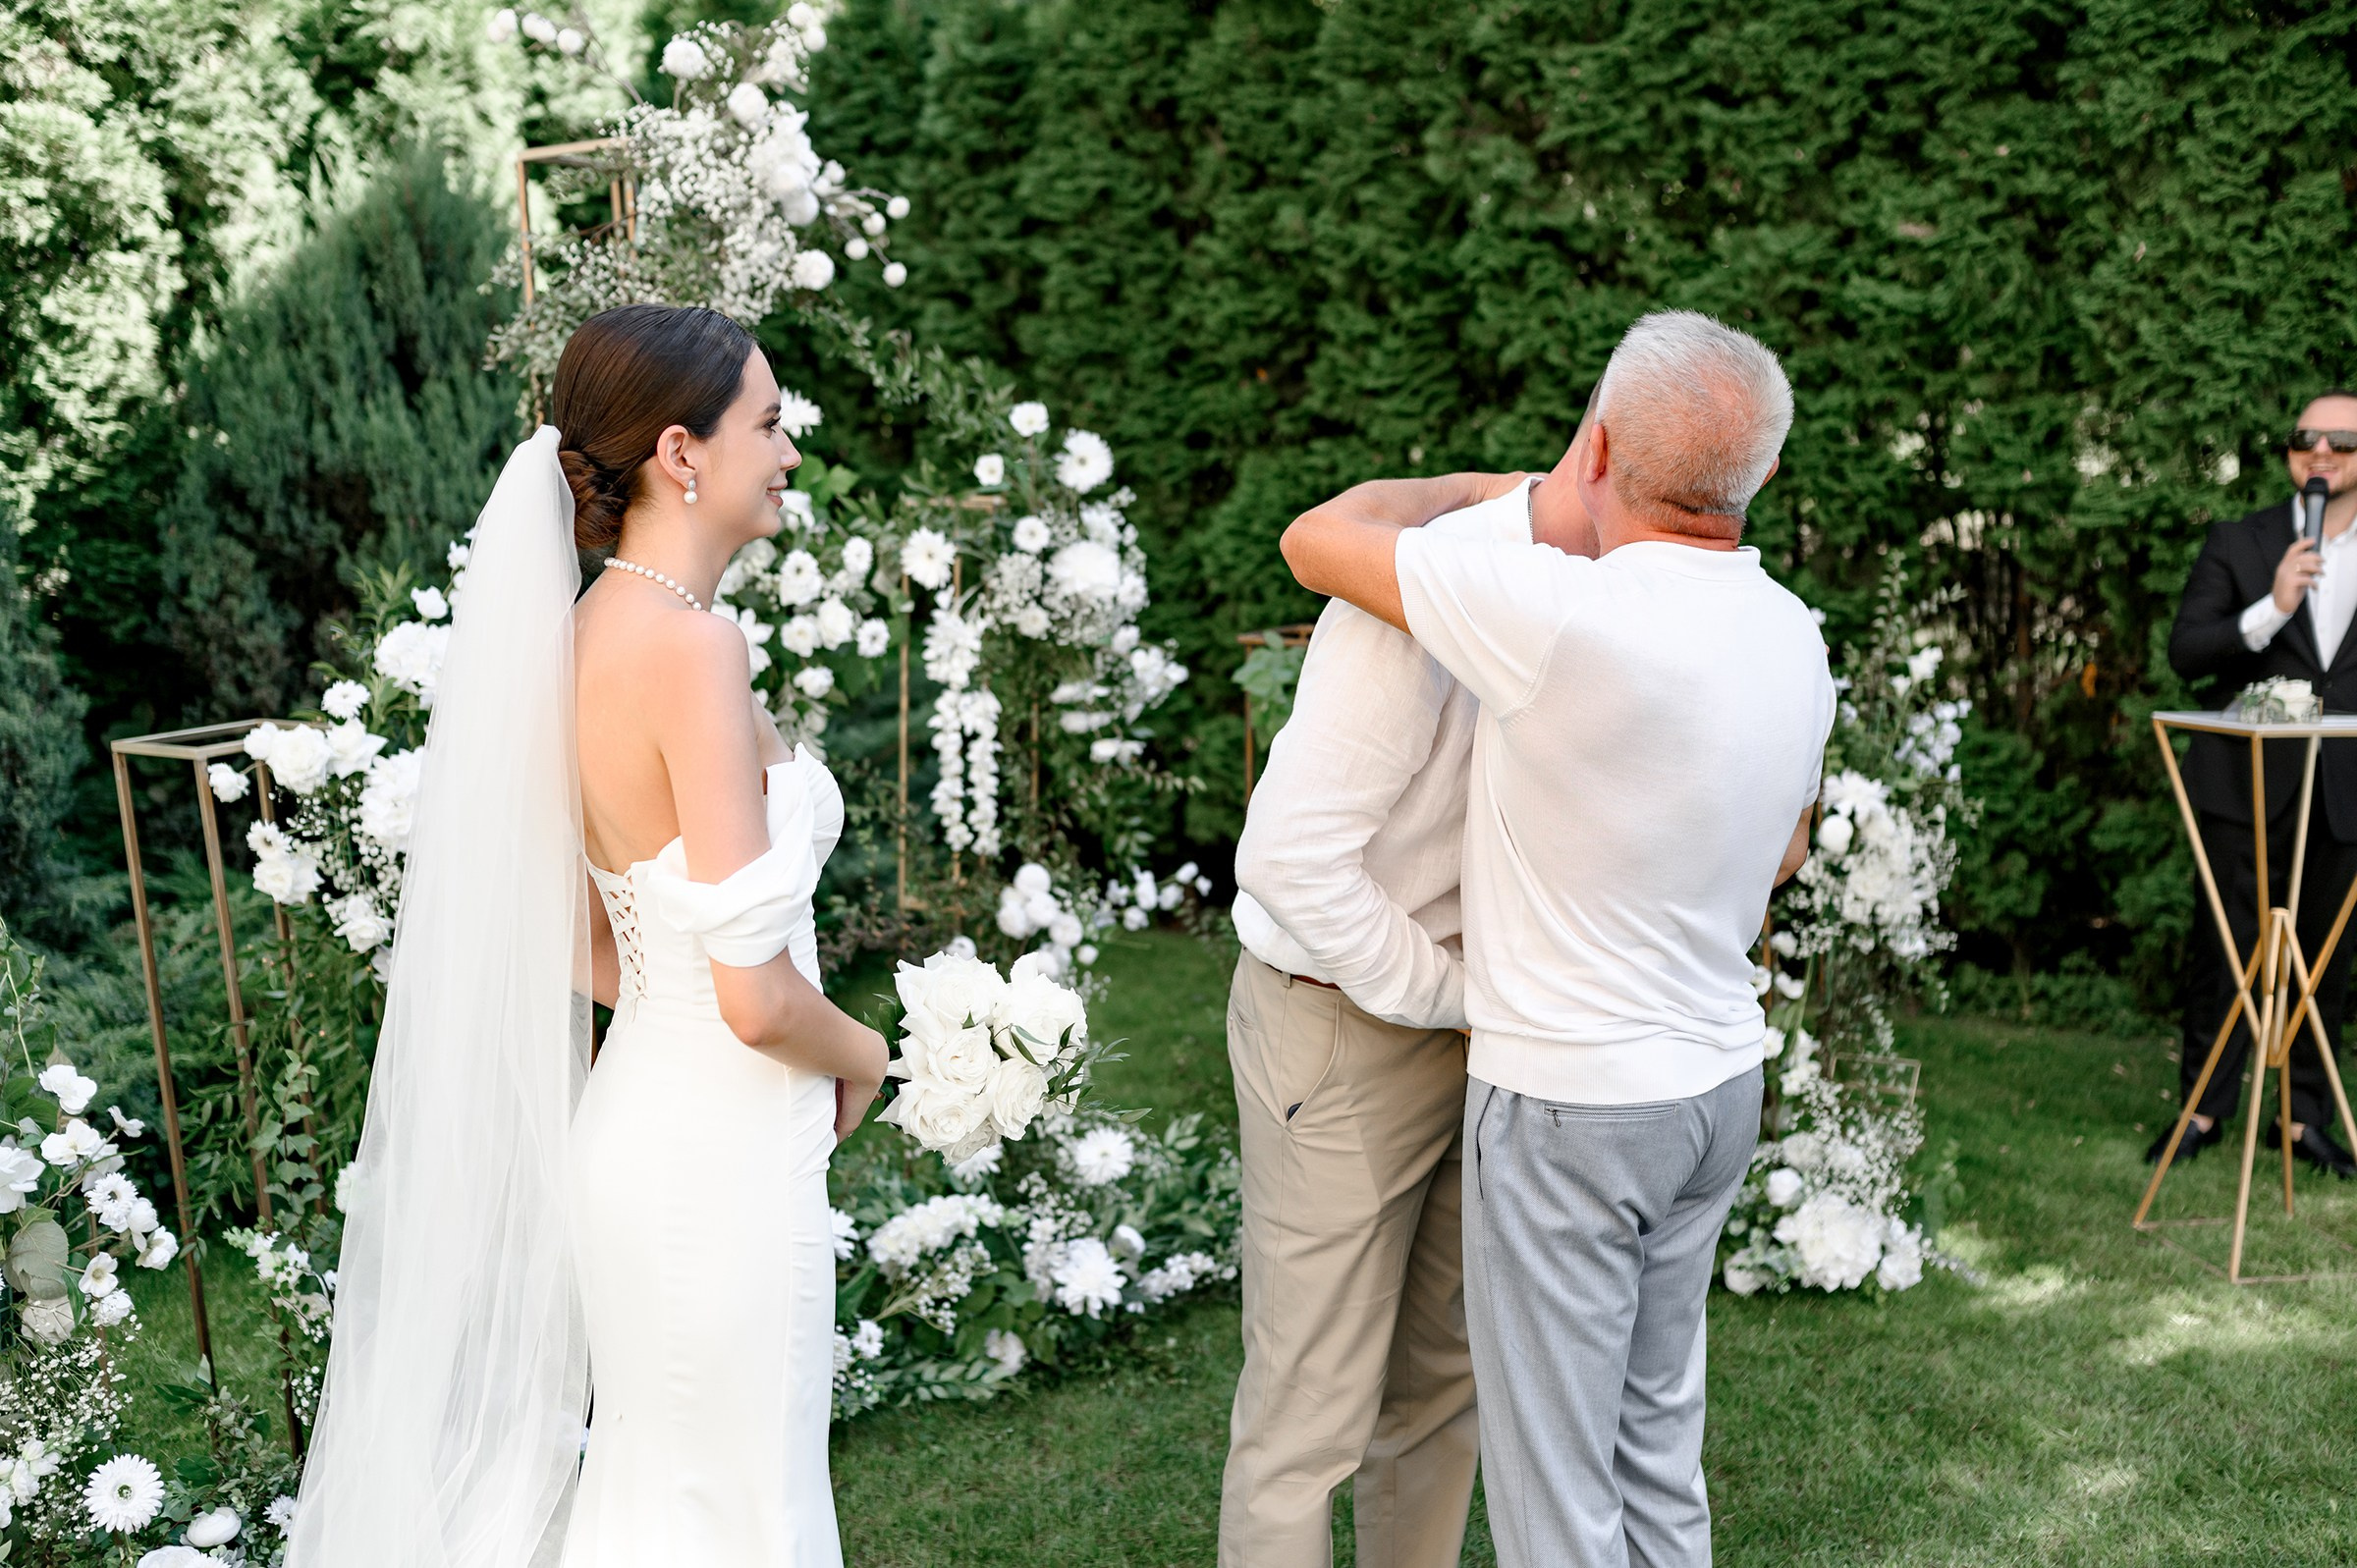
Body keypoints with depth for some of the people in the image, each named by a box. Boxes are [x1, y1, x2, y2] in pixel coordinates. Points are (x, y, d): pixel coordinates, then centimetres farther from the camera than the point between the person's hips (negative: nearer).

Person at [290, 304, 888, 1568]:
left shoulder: (593, 629, 5)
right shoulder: (691, 647, -22)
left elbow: (578, 940, 13)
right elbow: (756, 996, -23)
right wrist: (863, 1056, -5)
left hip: (639, 1121, 9)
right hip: (723, 1149, -9)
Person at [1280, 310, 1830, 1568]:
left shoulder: (1566, 617, -26)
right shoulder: (1795, 639, 0)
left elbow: (1314, 542, -14)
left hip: (1566, 1102, -8)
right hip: (1718, 1082, 8)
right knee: (1656, 1431, 22)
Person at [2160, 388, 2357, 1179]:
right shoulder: (2238, 544, 2)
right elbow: (2184, 654, -6)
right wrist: (2270, 610, -20)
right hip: (2246, 786, -2)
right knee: (2222, 950, 3)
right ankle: (2204, 1106, 15)